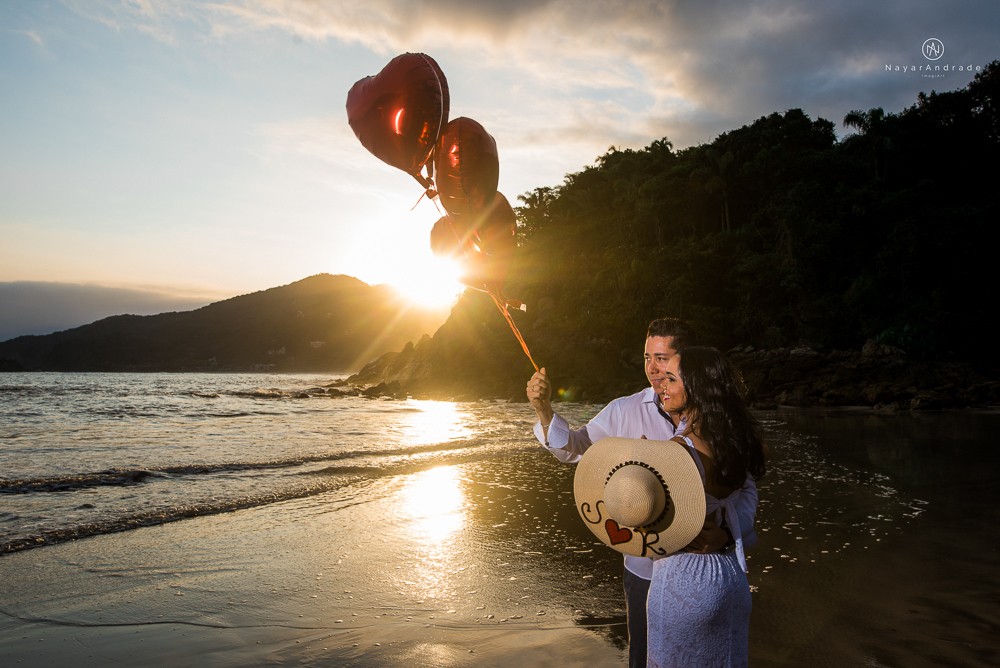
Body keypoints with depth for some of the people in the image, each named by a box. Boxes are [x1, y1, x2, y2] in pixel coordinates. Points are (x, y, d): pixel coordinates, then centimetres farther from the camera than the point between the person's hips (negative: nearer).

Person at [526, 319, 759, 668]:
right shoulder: (625, 411, -6)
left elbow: (745, 488, -5)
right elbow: (573, 448, 0)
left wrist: (727, 533, -23)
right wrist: (544, 410, -17)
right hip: (645, 565, 0)